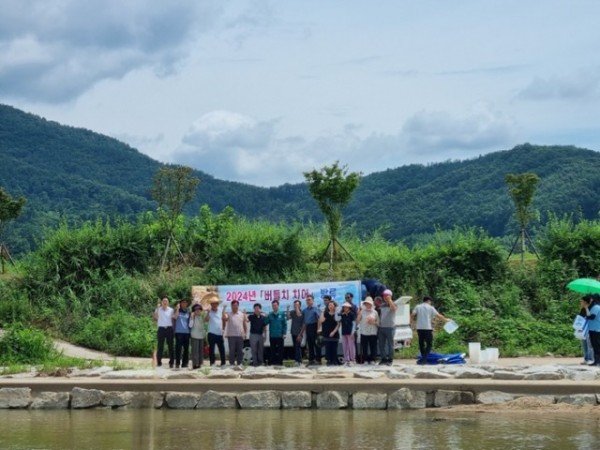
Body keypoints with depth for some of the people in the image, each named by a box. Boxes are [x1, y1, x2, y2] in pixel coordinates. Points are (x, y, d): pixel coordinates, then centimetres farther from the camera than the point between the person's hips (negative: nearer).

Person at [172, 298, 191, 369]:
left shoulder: (188, 312, 14)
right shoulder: (177, 311, 5)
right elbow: (175, 317, -14)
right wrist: (177, 309, -13)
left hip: (187, 332, 4)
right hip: (179, 332, -4)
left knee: (186, 348, 4)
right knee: (178, 348, -8)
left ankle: (185, 364, 11)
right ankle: (177, 363, -6)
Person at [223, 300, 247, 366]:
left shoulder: (242, 314, 10)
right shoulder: (229, 314, 2)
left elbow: (244, 324, 14)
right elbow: (224, 318, -20)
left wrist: (245, 333, 7)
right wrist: (224, 310, -22)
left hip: (240, 335, 2)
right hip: (231, 336, -2)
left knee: (240, 351, 5)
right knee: (232, 350, 0)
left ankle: (239, 363, 13)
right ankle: (232, 363, 6)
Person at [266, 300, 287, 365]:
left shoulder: (282, 314, 1)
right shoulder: (270, 315, 6)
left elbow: (285, 324, 1)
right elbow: (265, 323, 1)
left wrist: (284, 333, -6)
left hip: (280, 336, -2)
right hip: (272, 336, 2)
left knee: (280, 350, 0)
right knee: (273, 350, 6)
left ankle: (280, 362, 6)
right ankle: (273, 362, 12)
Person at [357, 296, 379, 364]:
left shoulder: (375, 312, 7)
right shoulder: (362, 311, 6)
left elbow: (378, 323, 10)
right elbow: (358, 321, 0)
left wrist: (373, 322, -10)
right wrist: (359, 314, -10)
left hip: (373, 333, 0)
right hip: (364, 333, 0)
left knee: (373, 347, -1)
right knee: (364, 348, 0)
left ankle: (372, 360, 6)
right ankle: (365, 360, 7)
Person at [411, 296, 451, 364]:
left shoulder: (418, 307, 9)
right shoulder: (430, 308, 2)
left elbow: (412, 315, -2)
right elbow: (438, 315, -2)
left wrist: (414, 321, 17)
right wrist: (446, 319, 11)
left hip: (419, 328, 4)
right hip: (427, 328, -4)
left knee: (421, 343, 13)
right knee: (429, 344, 0)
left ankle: (423, 358, 18)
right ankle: (424, 358, -13)